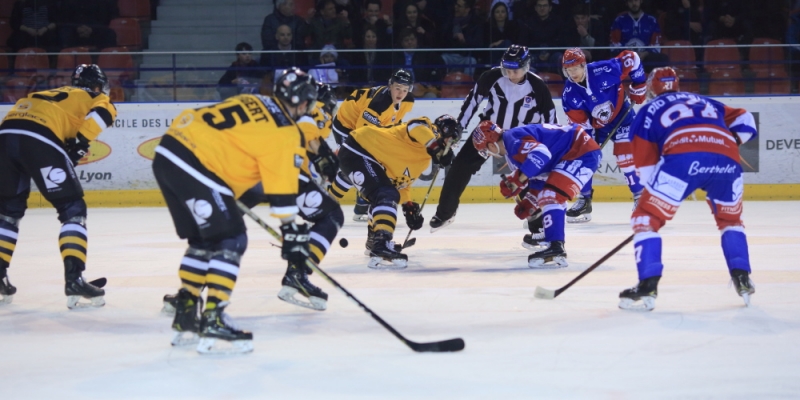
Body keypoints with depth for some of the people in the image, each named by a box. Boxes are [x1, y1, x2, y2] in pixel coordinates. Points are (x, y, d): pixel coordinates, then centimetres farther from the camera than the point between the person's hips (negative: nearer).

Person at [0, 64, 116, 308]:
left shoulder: (49, 94, 40)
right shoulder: (96, 98, 20)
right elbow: (103, 113, -4)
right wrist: (79, 146, 1)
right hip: (39, 140, -6)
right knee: (73, 209, 4)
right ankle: (74, 279, -7)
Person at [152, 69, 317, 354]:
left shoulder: (251, 103, 21)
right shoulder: (285, 133, -3)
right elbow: (283, 189, -5)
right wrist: (292, 232, 1)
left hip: (167, 154, 9)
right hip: (196, 167, -9)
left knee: (203, 240, 20)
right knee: (231, 241, -3)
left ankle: (184, 319, 24)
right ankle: (212, 322, -10)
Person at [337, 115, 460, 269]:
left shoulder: (424, 159, 20)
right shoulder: (427, 129, -7)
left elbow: (402, 181, 24)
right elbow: (415, 126, -32)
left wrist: (409, 206, 15)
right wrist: (436, 145, -38)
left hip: (369, 156, 11)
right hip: (356, 151, -11)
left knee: (384, 196, 26)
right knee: (387, 195, -22)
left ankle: (374, 242, 43)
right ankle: (381, 249, -34)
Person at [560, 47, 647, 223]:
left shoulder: (604, 70, -30)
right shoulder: (569, 94, -20)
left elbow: (631, 58, -16)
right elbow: (580, 123, -15)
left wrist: (638, 88, -12)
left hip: (622, 116, -3)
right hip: (592, 123, 3)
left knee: (626, 156, -14)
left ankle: (640, 197, 0)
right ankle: (584, 201, 11)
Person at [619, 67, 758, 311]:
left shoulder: (650, 110, 28)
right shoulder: (706, 102, 38)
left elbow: (646, 163, 23)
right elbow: (745, 122, 32)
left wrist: (656, 189, 34)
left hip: (682, 158, -4)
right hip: (727, 160, 4)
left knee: (647, 218, 9)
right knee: (730, 220, 30)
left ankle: (647, 288, -4)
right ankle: (742, 280, 18)